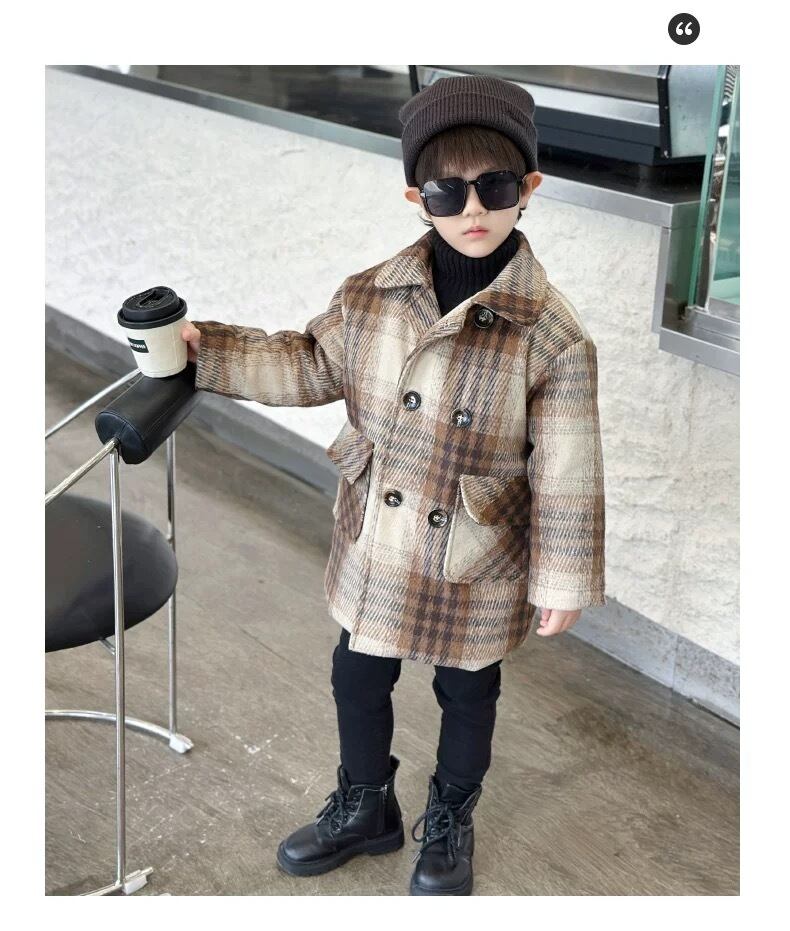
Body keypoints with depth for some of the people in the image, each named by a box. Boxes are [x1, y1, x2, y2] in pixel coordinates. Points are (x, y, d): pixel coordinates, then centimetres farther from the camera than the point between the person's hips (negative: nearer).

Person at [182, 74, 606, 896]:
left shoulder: (553, 335, -21)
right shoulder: (372, 296, -10)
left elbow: (566, 476, -15)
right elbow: (312, 366, 5)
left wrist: (563, 581, -8)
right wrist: (203, 349, -3)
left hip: (474, 578, -3)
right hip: (371, 557, 4)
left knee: (467, 698, 20)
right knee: (358, 681, 22)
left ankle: (449, 824, 48)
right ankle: (364, 808, 50)